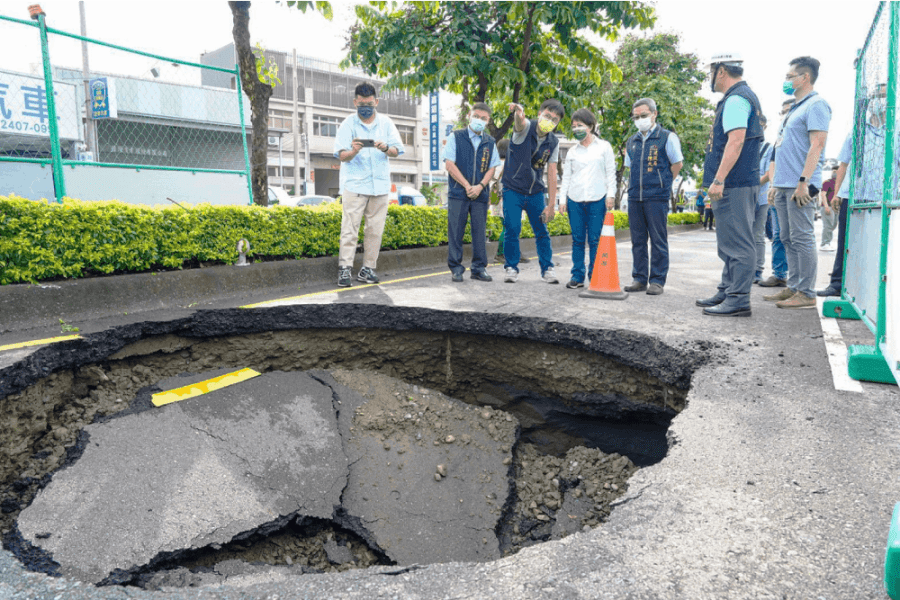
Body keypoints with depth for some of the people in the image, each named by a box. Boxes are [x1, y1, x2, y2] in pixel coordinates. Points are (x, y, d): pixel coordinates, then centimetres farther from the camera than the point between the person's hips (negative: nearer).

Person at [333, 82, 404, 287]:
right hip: (354, 184, -3)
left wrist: (386, 148, -21)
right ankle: (345, 269, -8)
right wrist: (353, 151, -27)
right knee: (350, 228, -9)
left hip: (380, 184, 3)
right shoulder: (348, 124, 2)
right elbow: (342, 156, -5)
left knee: (375, 229, 4)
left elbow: (396, 152, 2)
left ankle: (368, 269, 12)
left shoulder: (386, 123, 10)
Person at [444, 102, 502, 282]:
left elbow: (492, 168, 9)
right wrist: (467, 185, -10)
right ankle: (456, 269, 7)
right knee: (455, 232, -1)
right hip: (458, 193, -2)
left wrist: (480, 186, -9)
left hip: (480, 194, 3)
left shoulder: (490, 142, 12)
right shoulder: (455, 137, 3)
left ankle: (479, 268, 13)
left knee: (479, 231, 4)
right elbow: (449, 164, -4)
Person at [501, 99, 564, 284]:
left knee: (542, 232, 5)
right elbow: (520, 122, -38)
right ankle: (511, 268, 9)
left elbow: (551, 174, -3)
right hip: (513, 189, -3)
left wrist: (551, 204, -9)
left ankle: (547, 268, 18)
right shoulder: (525, 128, -12)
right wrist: (518, 112, -64)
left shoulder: (553, 142, -1)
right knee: (512, 230, -7)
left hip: (536, 192, 3)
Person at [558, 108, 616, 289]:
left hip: (597, 200, -2)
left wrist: (610, 195, -3)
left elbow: (610, 172, 6)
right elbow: (566, 176, 14)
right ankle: (577, 276, 10)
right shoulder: (572, 151, 14)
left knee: (595, 240, -3)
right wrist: (562, 199, 6)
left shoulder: (604, 147, 8)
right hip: (575, 200, 2)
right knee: (577, 240, 4)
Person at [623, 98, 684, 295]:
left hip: (657, 197, -5)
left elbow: (677, 163, 5)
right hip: (634, 197, 5)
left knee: (658, 240, -3)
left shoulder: (667, 138, 1)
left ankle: (657, 281, 2)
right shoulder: (631, 142, 15)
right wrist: (635, 185, 13)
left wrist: (663, 183, 4)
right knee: (637, 240, 7)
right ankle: (639, 279, 14)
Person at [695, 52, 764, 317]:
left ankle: (738, 300, -7)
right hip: (736, 184, 11)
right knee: (730, 242, 15)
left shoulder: (736, 99, -11)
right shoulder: (743, 96, 22)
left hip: (735, 185, -11)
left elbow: (736, 140, -22)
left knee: (737, 243, -10)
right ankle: (727, 292, 24)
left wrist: (719, 179, -25)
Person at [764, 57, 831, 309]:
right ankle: (793, 287, 17)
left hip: (799, 186, -9)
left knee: (802, 239, -8)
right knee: (788, 239, 11)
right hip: (784, 185, 9)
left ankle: (806, 293, -4)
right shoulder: (796, 108, 23)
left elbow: (817, 145, -16)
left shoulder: (816, 104, -6)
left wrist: (803, 182, -22)